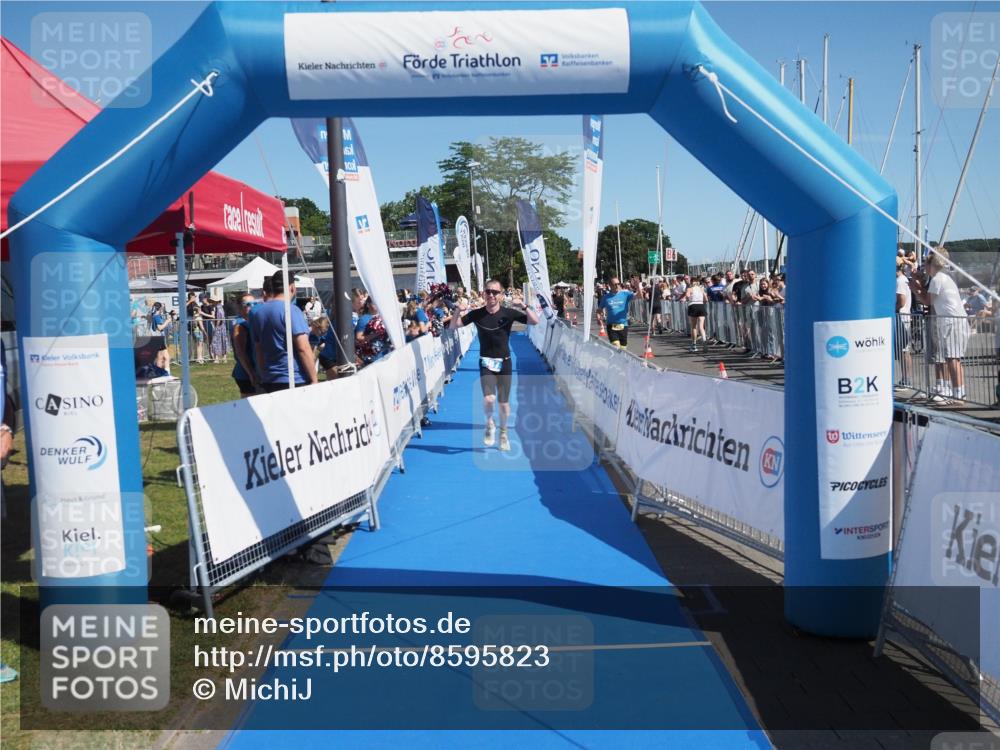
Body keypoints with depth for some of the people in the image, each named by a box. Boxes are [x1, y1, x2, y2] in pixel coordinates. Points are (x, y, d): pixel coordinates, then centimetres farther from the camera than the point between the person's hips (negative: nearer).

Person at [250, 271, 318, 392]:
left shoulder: (257, 312, 12)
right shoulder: (290, 310, -11)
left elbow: (258, 350, 17)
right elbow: (303, 348, -16)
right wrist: (314, 379, -11)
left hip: (269, 382, 7)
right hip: (296, 381, -7)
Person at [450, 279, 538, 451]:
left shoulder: (508, 313, -6)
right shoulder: (477, 314, -3)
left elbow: (534, 321, -11)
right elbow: (453, 325, -1)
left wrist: (524, 307, -26)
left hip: (504, 363, 0)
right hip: (486, 363, 0)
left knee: (504, 403, 8)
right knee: (489, 399, -20)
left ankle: (503, 433, 32)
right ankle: (489, 424, 12)